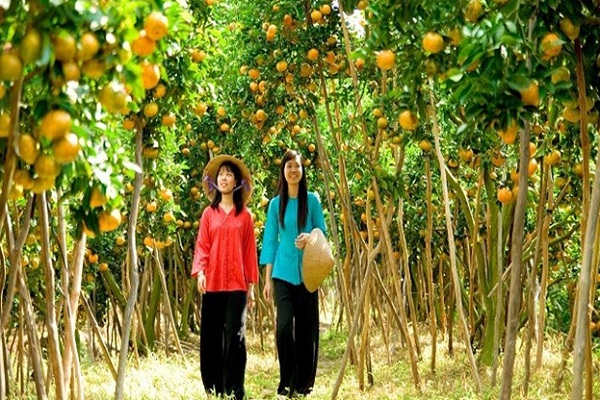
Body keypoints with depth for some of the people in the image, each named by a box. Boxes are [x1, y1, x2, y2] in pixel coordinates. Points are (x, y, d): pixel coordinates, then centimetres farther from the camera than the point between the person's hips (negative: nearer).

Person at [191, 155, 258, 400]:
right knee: (210, 337, 2)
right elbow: (202, 246, 4)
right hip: (212, 283, 1)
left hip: (237, 284, -1)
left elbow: (250, 251, 8)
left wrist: (251, 285, 5)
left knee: (235, 336, -6)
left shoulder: (244, 216, 8)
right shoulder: (209, 213, 9)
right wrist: (200, 272, -12)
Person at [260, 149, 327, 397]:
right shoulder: (276, 204, 5)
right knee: (284, 325, -12)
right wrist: (267, 279, 3)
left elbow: (322, 232, 8)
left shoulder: (312, 200, 3)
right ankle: (286, 381, -1)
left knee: (306, 327, 3)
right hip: (283, 273, 0)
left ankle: (303, 383, 15)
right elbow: (270, 241, 7)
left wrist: (310, 238, -16)